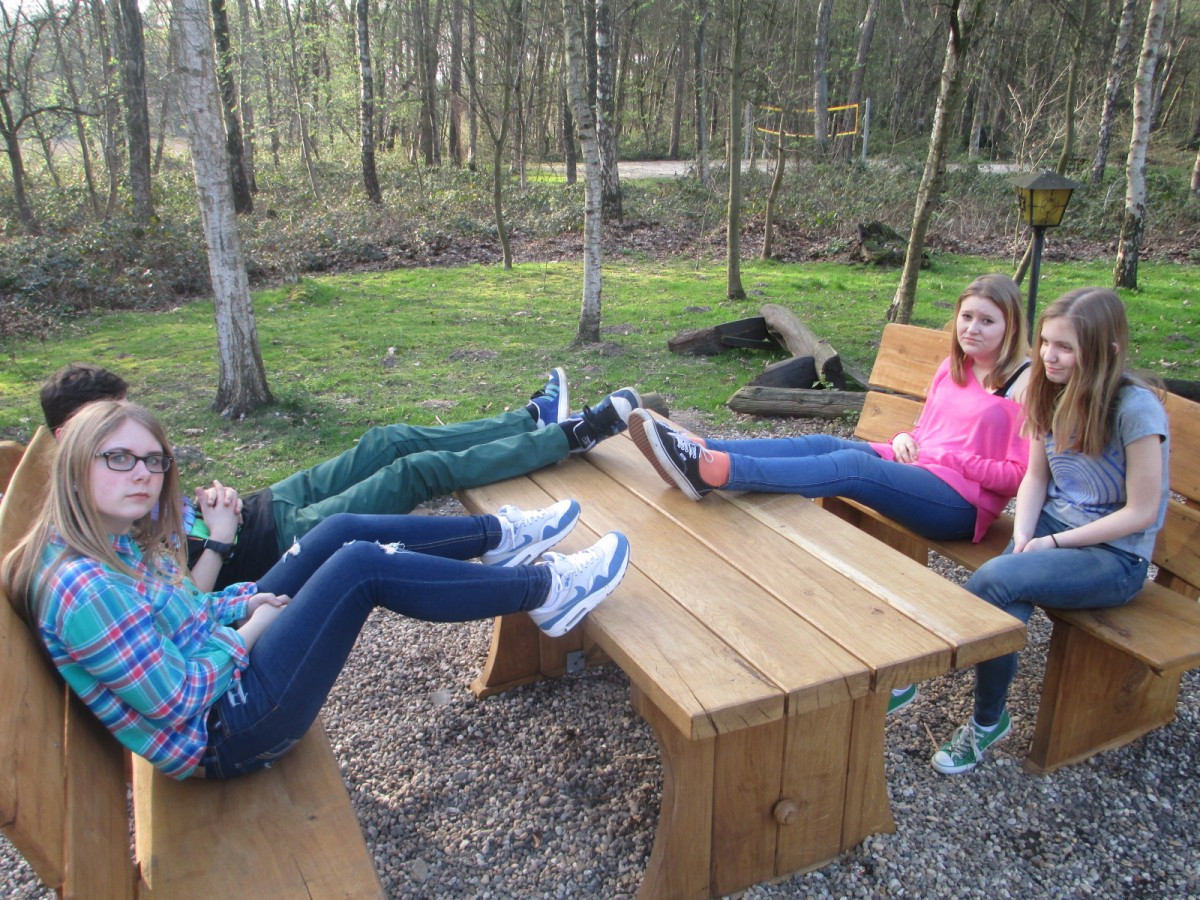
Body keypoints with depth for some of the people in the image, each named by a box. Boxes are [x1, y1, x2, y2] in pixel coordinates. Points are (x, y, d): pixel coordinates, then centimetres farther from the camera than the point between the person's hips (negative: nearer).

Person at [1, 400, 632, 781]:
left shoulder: (123, 540, 2)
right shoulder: (83, 589, -27)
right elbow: (178, 702, -24)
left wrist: (247, 602, -1)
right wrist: (248, 632, -10)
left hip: (217, 664, 9)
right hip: (222, 734, -9)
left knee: (341, 531, 2)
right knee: (360, 568, -19)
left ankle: (497, 535, 14)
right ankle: (544, 591, -8)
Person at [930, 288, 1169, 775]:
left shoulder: (1135, 407, -18)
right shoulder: (1052, 393, 3)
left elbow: (1141, 512, -15)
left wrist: (1054, 543, -16)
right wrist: (1023, 536, -8)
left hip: (1116, 556, -5)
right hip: (1052, 525, 5)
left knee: (993, 580, -28)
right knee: (1004, 607, -26)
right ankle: (989, 719, -5)